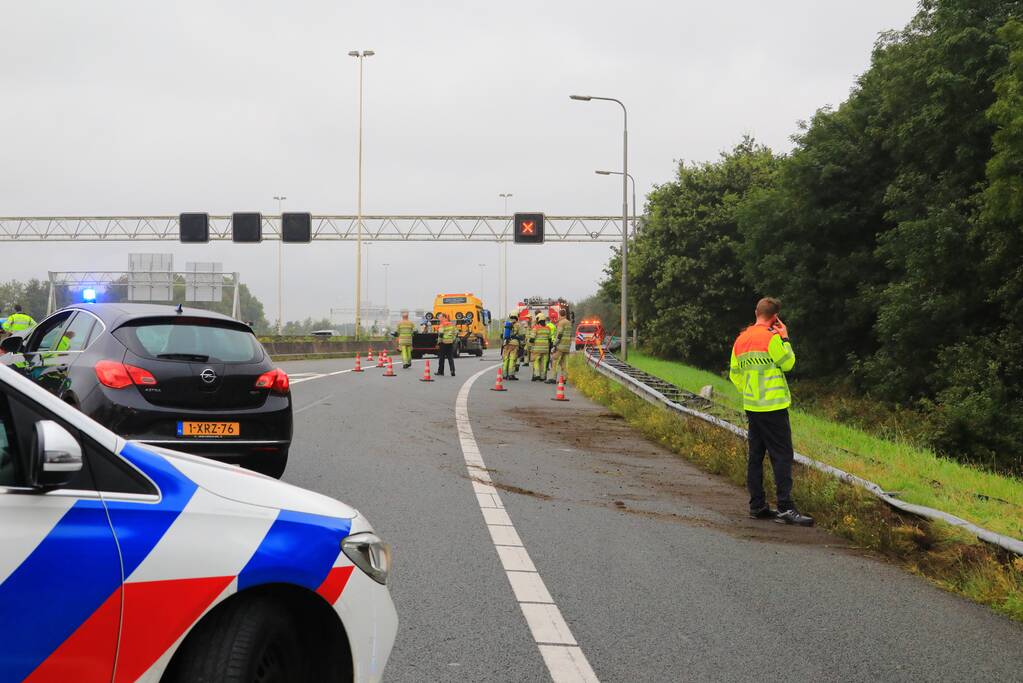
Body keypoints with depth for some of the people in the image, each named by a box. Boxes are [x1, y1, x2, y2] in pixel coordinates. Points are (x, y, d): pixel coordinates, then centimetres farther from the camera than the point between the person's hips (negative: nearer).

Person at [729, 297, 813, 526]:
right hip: (773, 406, -8)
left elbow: (734, 374, 15)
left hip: (751, 406, 8)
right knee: (782, 455, -7)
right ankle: (785, 507, -11)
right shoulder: (771, 337, -12)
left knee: (755, 455, 11)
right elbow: (788, 363, -6)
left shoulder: (741, 339, 11)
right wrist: (784, 338, 1)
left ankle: (757, 505, 14)